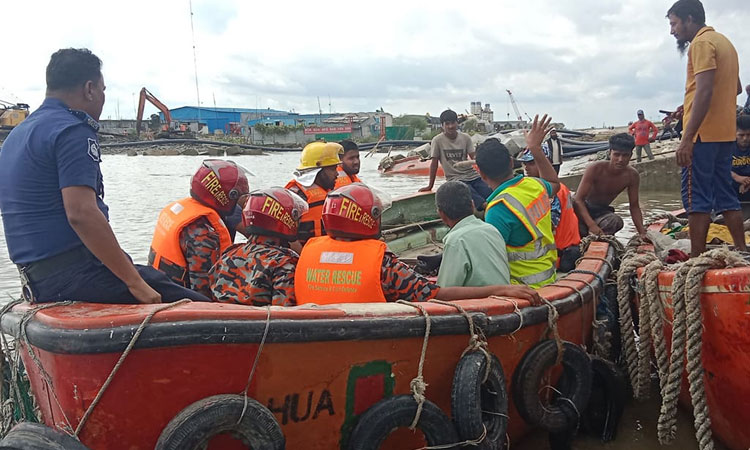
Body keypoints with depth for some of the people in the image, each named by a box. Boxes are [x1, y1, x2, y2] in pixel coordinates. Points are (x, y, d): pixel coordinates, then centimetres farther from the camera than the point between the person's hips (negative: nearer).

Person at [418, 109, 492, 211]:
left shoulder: (466, 138, 6)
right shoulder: (438, 140, -2)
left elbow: (474, 158, 0)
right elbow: (434, 163, 2)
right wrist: (430, 186, 4)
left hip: (472, 175, 4)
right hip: (455, 179, -4)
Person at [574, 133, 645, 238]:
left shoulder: (632, 176, -11)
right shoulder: (595, 169, -23)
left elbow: (634, 206, -1)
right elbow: (579, 199, -29)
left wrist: (642, 233, -14)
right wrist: (591, 225, -43)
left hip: (601, 212, 3)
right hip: (583, 208, -3)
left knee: (616, 222, -33)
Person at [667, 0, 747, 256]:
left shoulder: (702, 43, -8)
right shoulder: (723, 41, 21)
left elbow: (704, 91, -19)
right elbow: (736, 88, 28)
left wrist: (687, 139, -23)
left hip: (704, 133, -9)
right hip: (725, 132, 9)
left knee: (696, 197, -9)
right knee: (724, 194, 11)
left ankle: (696, 258, -9)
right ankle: (742, 252, 13)